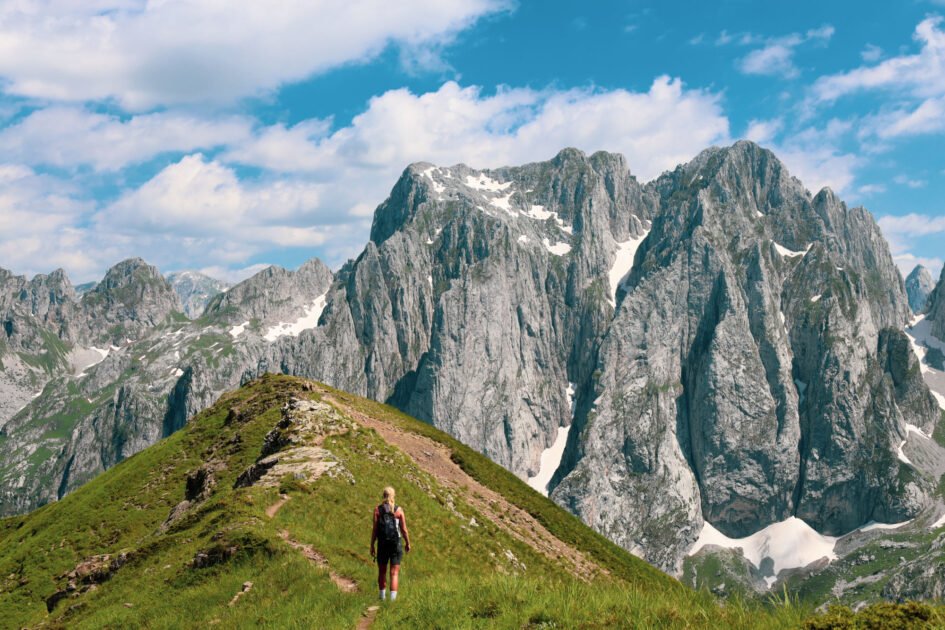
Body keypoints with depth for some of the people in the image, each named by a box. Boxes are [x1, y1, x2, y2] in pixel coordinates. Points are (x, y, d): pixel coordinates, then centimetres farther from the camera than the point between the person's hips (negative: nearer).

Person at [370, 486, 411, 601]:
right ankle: (392, 599, -8)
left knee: (382, 571, 18)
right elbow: (404, 529, -3)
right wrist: (408, 543, 12)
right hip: (396, 544, -1)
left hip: (382, 544, 1)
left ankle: (382, 596, 31)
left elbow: (375, 530, -6)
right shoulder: (399, 510, -4)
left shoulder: (377, 510, -4)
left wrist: (372, 546, 1)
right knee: (394, 573, 1)